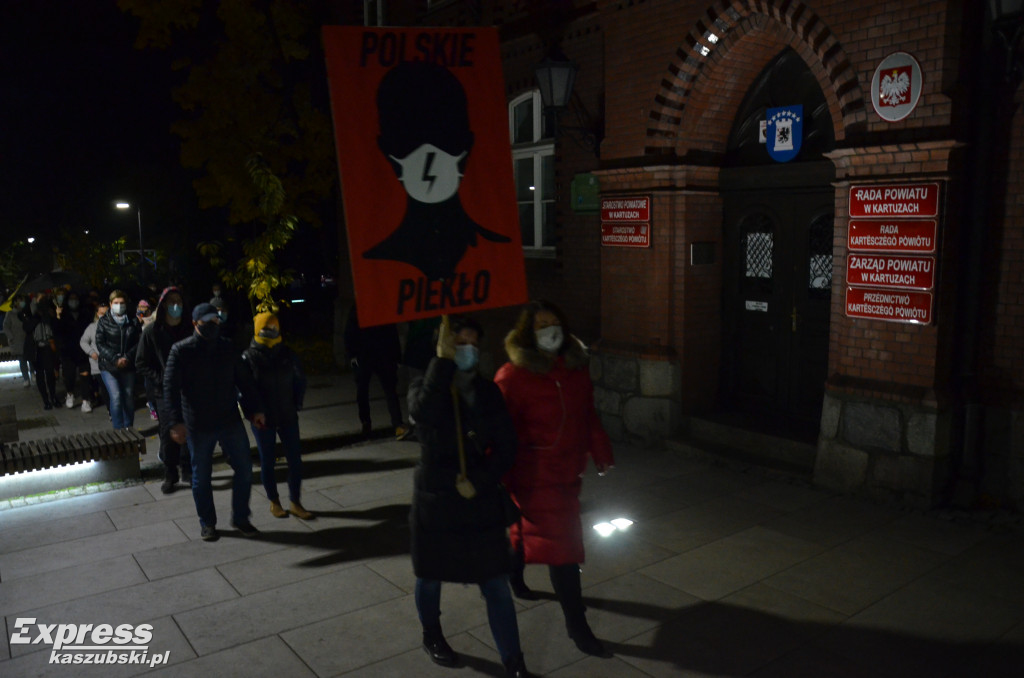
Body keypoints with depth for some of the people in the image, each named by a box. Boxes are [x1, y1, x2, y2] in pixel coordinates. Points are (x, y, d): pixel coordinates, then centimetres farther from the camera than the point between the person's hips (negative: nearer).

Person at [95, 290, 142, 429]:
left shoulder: (133, 321, 6)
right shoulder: (104, 322, 2)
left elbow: (139, 342, 2)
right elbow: (100, 344, -4)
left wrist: (127, 358, -12)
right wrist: (115, 359, -15)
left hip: (128, 366, 2)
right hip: (109, 366, -2)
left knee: (129, 398, 5)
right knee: (116, 397, -12)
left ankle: (128, 429, 18)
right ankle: (119, 430, -5)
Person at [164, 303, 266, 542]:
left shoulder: (227, 348, 4)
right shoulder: (181, 351, -7)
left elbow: (245, 381, 10)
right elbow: (170, 389, -12)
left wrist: (255, 410, 5)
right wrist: (176, 422, -22)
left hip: (230, 421, 3)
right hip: (198, 426, -3)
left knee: (244, 469, 5)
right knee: (201, 477, 9)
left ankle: (240, 518, 22)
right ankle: (207, 524, 27)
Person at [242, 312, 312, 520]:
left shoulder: (287, 354, -1)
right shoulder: (249, 357, -8)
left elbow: (300, 380, 9)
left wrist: (296, 405, 3)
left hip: (288, 417, 2)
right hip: (263, 419, -2)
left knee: (295, 459, 2)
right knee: (267, 461, 10)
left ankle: (295, 504, 14)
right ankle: (274, 502, 27)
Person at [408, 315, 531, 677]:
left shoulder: (488, 392, 0)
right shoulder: (426, 388, -8)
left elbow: (506, 446, -3)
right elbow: (425, 413, -34)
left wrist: (478, 481, -15)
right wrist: (443, 360, -34)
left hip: (483, 502, 1)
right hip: (435, 502, -1)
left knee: (496, 586, 3)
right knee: (431, 577, 19)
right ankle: (432, 637, 46)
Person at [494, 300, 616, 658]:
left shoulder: (576, 366, 2)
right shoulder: (512, 376, -18)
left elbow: (587, 414, 12)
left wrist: (601, 453, 13)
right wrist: (500, 478, -19)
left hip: (568, 470, 7)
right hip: (536, 474, -7)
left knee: (534, 527, 26)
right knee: (562, 544, -4)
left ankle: (513, 575, 54)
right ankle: (576, 624, 10)